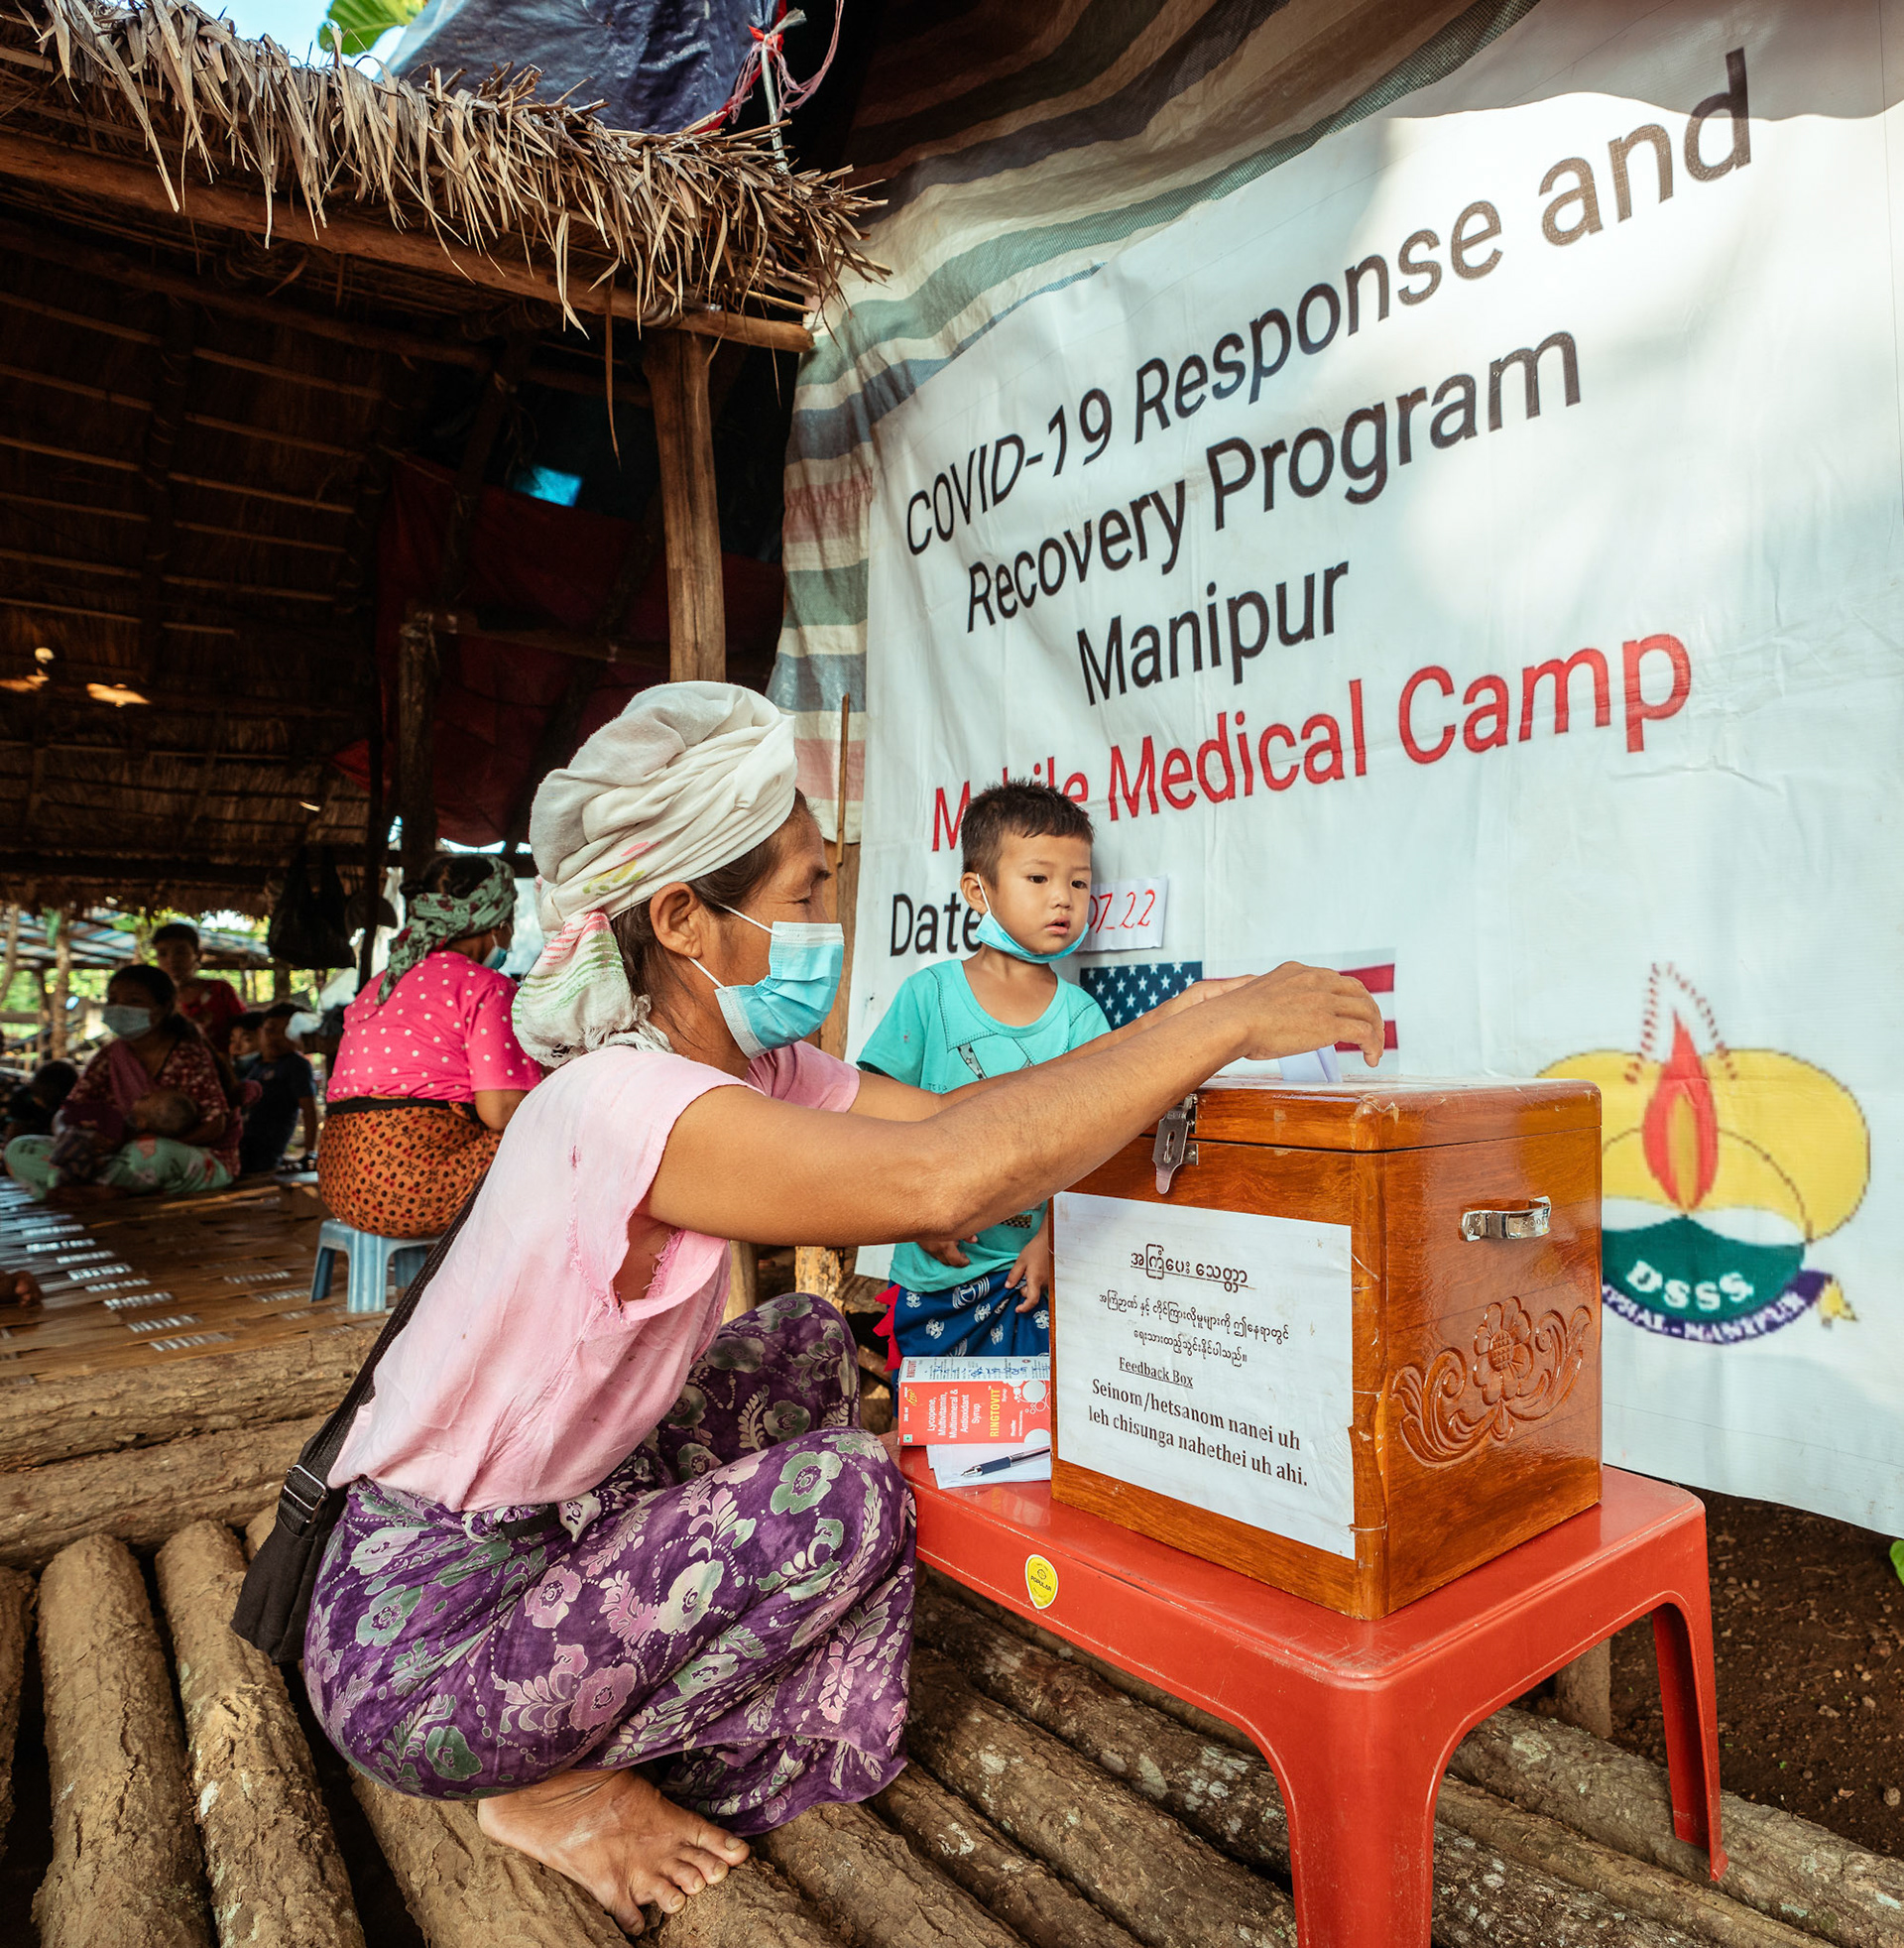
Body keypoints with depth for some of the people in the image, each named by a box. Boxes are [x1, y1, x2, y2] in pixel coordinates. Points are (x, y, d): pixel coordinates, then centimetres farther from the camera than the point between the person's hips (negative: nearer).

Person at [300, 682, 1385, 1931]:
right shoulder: (621, 1103, -33)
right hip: (418, 1650, -8)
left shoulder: (761, 1068, -4)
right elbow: (946, 1179, -44)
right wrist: (1228, 1024, -34)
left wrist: (1191, 1022, -12)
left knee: (810, 1345, 9)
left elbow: (948, 1117, -5)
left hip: (541, 1532, 8)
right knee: (849, 1497, -15)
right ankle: (559, 1791, 6)